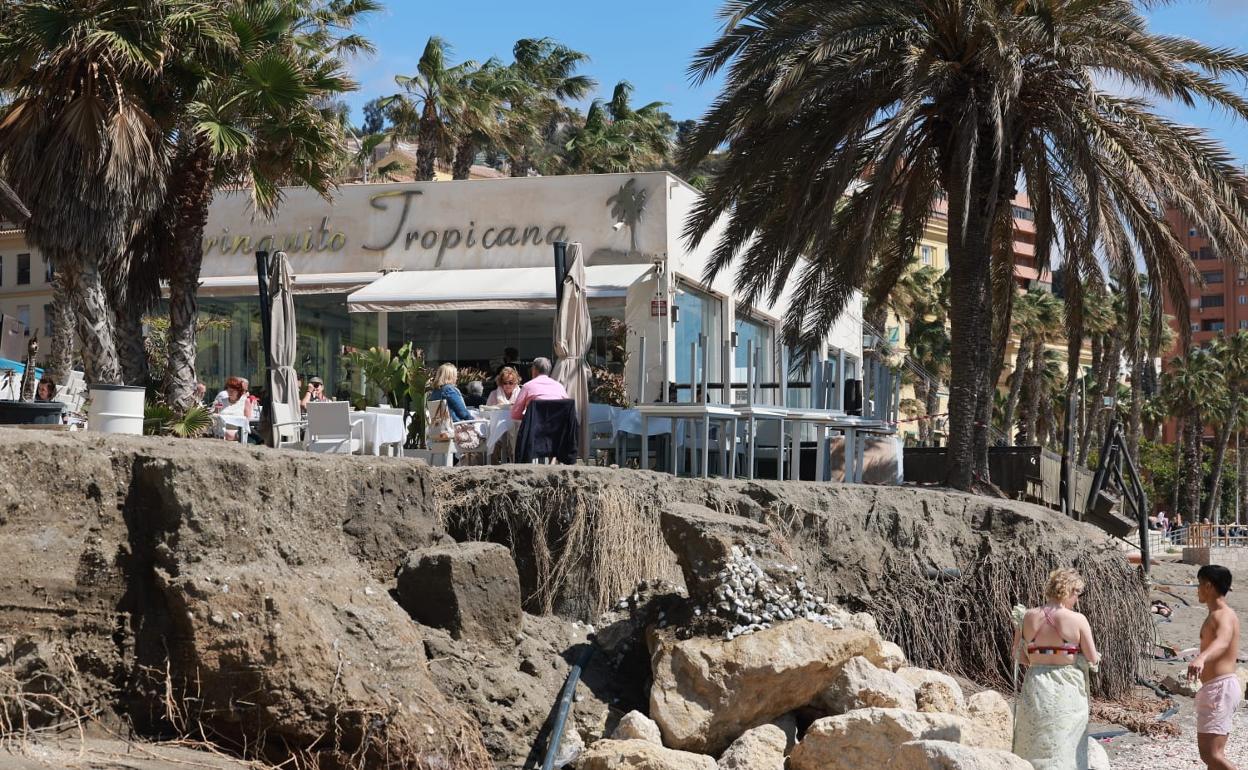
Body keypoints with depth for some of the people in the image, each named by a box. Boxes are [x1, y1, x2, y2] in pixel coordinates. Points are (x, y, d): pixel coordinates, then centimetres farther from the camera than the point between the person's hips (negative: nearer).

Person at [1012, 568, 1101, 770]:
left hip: (1036, 685, 2)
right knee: (1064, 748, 8)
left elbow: (1020, 656, 3)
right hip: (1067, 689, -2)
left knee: (1033, 746, 12)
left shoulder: (1029, 617, -2)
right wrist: (1096, 657, 15)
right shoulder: (1077, 620, -11)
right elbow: (1092, 659, -5)